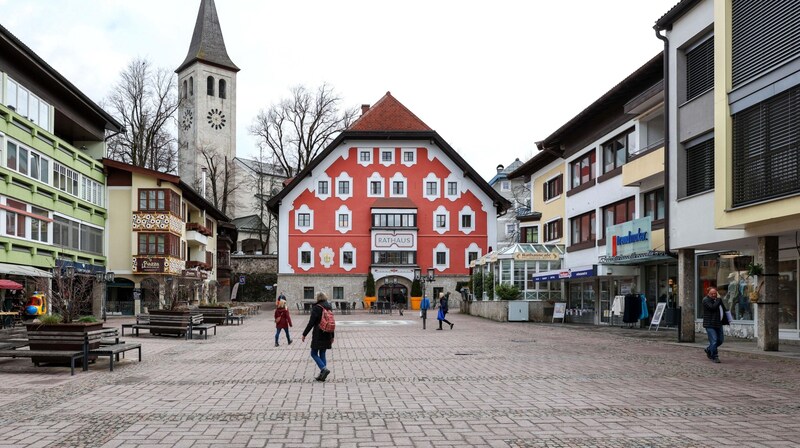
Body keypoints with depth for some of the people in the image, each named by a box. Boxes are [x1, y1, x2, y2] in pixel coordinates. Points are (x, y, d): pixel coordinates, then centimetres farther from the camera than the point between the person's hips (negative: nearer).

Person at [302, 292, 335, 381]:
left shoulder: (316, 307, -11)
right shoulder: (329, 307, 10)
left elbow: (311, 323, -14)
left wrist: (304, 334, -6)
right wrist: (332, 336, 23)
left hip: (318, 335, -6)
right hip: (327, 335, 7)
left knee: (314, 354, 2)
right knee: (322, 354, 11)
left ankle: (324, 369, -16)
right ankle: (322, 375, 10)